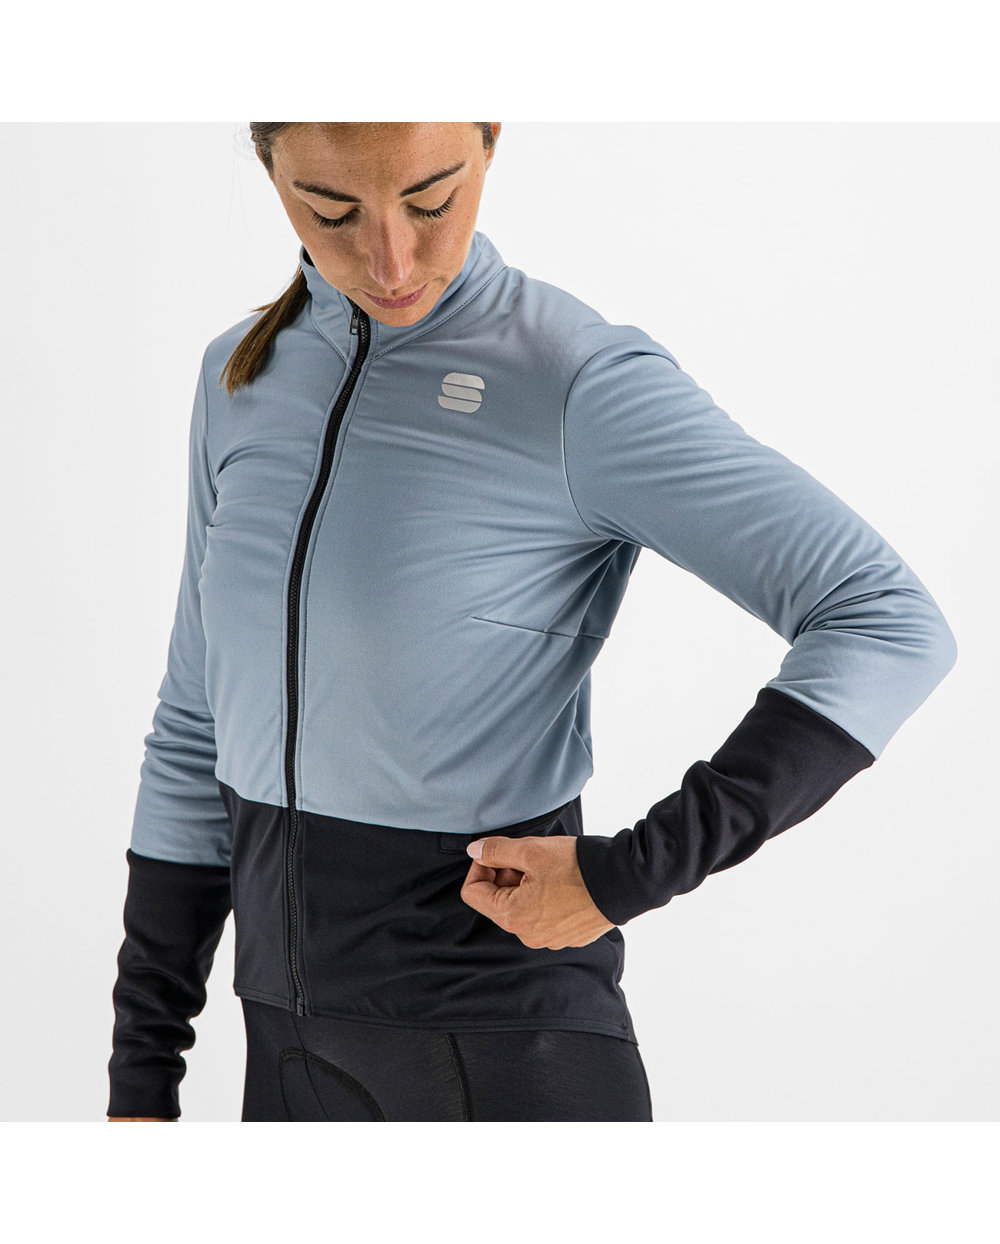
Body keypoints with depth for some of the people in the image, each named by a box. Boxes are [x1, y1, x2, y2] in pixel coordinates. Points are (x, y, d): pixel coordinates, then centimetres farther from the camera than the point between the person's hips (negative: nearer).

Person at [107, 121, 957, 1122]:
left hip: (503, 1045, -6)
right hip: (297, 1048, 6)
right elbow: (203, 728, 11)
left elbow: (888, 627, -19)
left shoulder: (582, 382, -14)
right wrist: (140, 1079, 10)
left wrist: (627, 876, -22)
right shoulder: (245, 380, 6)